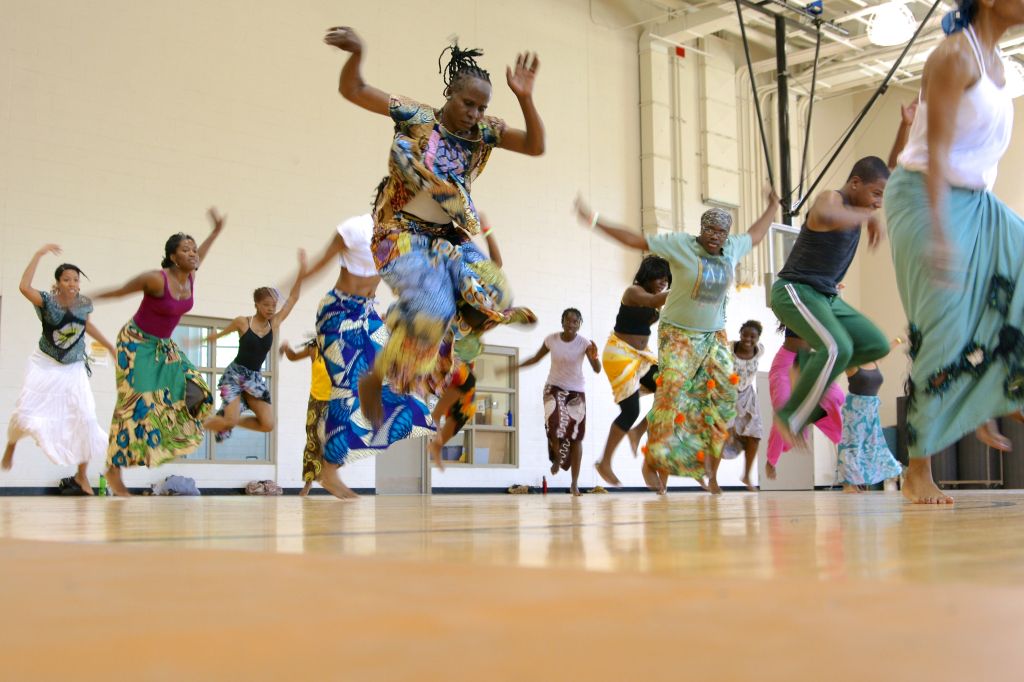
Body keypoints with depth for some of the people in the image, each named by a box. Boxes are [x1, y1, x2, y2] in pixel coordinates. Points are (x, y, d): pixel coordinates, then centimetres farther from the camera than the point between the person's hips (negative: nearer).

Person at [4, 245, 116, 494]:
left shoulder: (84, 304, -7)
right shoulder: (48, 301, -17)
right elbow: (24, 287, -37)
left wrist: (110, 347, 19)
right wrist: (39, 254, -34)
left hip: (74, 369, 3)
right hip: (45, 365, -2)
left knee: (85, 417, -7)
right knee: (25, 410, -8)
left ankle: (82, 474, 8)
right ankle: (11, 445, 28)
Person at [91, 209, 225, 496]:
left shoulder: (190, 278, -4)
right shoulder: (156, 279, -24)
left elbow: (198, 256, 19)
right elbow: (122, 290, -10)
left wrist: (216, 231, 26)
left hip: (164, 346, 8)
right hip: (136, 343, -8)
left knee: (193, 393, -5)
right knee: (135, 404, -13)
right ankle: (113, 470, -6)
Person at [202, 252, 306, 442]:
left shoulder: (274, 323, 1)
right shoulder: (242, 322, -9)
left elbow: (293, 298, -3)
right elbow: (221, 333, 9)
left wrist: (301, 271, -10)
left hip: (255, 378, 5)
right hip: (235, 374, -5)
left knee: (268, 424, -5)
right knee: (230, 420, -20)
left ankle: (228, 421, 16)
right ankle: (200, 426, 9)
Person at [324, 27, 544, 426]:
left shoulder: (484, 132, 1)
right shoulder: (416, 118, -9)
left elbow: (535, 146, -6)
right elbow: (352, 90, -8)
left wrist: (524, 98, -19)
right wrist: (357, 53, -29)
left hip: (451, 237, 5)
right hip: (402, 235, -5)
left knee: (492, 300, -13)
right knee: (433, 309, -26)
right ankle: (374, 381, -5)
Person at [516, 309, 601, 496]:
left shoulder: (584, 342, -15)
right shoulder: (551, 340, -8)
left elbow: (597, 370, -22)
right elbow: (536, 358, 8)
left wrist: (594, 358, -43)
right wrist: (512, 367, 7)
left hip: (576, 391, 0)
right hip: (554, 388, 0)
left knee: (576, 435, -2)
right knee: (554, 423, -26)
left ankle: (574, 483, 5)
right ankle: (557, 458, 6)